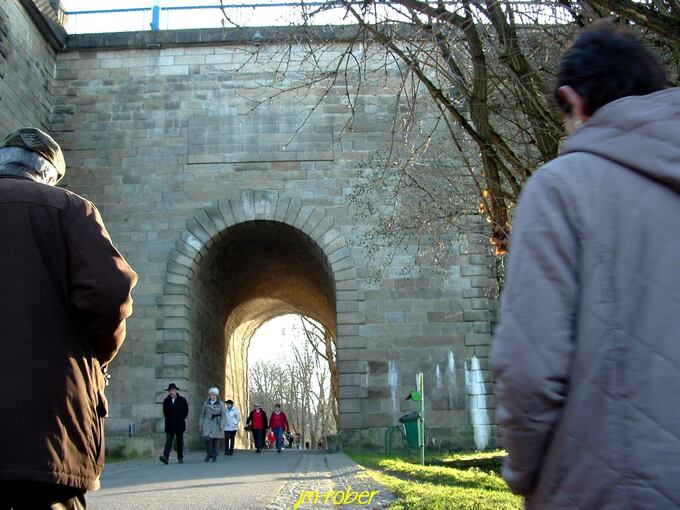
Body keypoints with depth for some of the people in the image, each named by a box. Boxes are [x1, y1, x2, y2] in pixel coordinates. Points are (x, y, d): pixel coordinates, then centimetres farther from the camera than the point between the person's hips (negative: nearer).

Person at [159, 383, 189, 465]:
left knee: (180, 441, 6)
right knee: (169, 440, -11)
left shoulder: (182, 400, 1)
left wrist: (181, 419, 4)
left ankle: (180, 458, 15)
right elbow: (165, 411, 14)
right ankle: (165, 457, -22)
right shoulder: (166, 401, 5)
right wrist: (169, 419, 7)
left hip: (180, 424, 0)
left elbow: (186, 411, 8)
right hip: (169, 425, 0)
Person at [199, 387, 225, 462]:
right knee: (207, 438, -17)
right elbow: (202, 414, 11)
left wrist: (221, 425, -7)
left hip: (216, 424, -1)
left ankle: (214, 456, 12)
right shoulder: (206, 403, 8)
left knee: (215, 439, 0)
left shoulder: (220, 403, 3)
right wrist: (200, 425, 7)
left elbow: (223, 415, 2)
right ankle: (209, 454, 1)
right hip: (207, 423, 1)